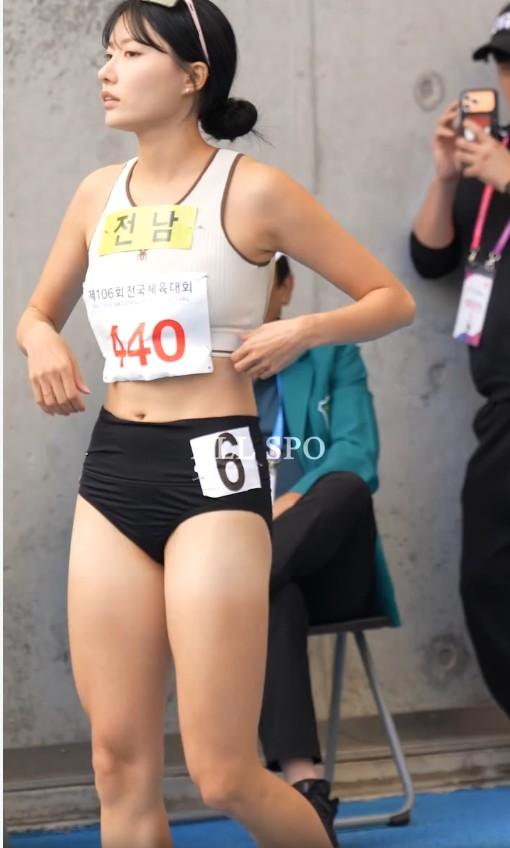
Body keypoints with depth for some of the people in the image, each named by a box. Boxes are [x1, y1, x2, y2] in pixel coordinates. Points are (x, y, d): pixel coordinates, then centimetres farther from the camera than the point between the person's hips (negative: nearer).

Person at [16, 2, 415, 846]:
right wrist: (41, 341, 1)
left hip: (213, 469, -5)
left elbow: (393, 299, 0)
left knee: (224, 775, -5)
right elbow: (38, 310, 23)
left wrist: (302, 331, -17)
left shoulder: (252, 190, -6)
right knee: (121, 765, 4)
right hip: (112, 471, 5)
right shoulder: (99, 194, 9)